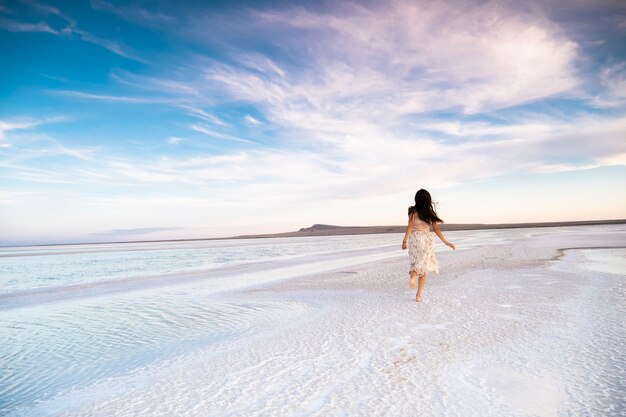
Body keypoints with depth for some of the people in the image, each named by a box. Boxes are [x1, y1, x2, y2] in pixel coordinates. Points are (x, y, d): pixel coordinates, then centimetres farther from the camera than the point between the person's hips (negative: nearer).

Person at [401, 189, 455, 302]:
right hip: (427, 240, 1)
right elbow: (436, 229, 1)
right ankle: (418, 295, 4)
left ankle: (413, 275, -16)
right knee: (423, 267, 8)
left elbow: (410, 226, -13)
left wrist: (405, 241, -13)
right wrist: (446, 242, 8)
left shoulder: (413, 211, -6)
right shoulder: (431, 212, 1)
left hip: (414, 239, -1)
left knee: (416, 262, 19)